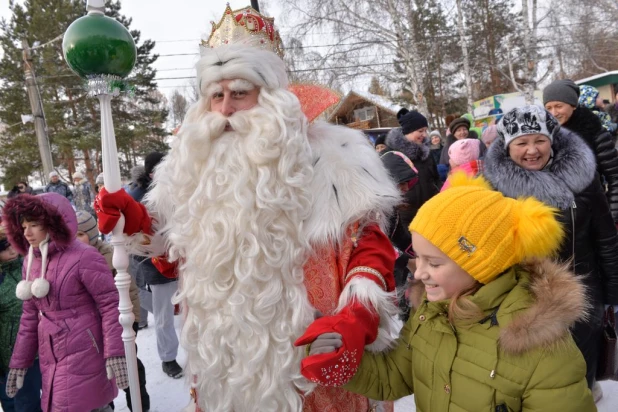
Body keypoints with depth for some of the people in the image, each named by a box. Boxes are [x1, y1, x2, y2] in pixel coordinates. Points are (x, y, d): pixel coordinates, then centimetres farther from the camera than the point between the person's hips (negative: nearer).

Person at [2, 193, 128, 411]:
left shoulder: (83, 257, -14)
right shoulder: (31, 263, 8)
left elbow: (110, 305, -15)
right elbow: (30, 316, 14)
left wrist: (115, 353, -20)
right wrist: (19, 362, 14)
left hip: (82, 355, -6)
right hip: (50, 358, 7)